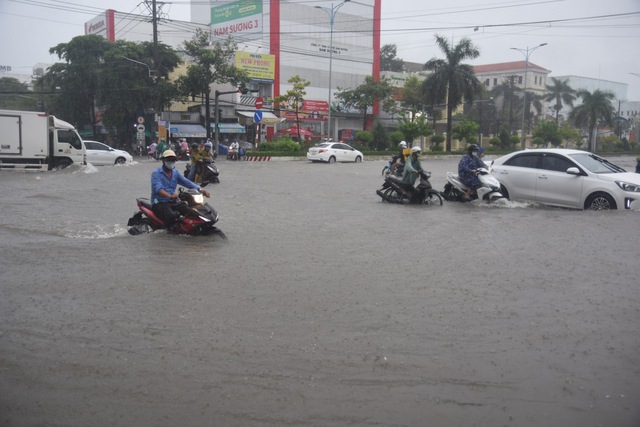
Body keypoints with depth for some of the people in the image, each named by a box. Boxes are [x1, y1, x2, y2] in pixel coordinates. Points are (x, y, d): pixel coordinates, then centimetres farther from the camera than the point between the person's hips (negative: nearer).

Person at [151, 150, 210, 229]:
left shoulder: (175, 173, 15)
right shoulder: (156, 173, -6)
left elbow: (186, 182, 1)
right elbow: (158, 188, -23)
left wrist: (200, 190, -16)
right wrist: (170, 196, -43)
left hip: (172, 202, 6)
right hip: (159, 203, -6)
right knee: (171, 215, -34)